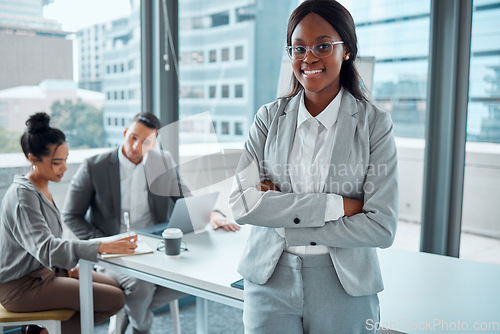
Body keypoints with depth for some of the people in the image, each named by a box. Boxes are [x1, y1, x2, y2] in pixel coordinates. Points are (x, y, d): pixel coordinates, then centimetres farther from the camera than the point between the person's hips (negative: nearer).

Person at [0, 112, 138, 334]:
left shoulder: (41, 188, 6)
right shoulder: (22, 195, -22)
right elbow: (45, 248, -34)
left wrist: (66, 264, 2)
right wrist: (103, 247, -43)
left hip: (45, 270, 9)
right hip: (21, 287, -9)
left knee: (115, 287, 8)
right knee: (115, 299, -15)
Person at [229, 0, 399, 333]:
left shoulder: (375, 123, -7)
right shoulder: (269, 117, 0)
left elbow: (382, 227, -13)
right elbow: (241, 203, -12)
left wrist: (283, 223, -15)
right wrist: (336, 205, -18)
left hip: (344, 289, -1)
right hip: (270, 281, 2)